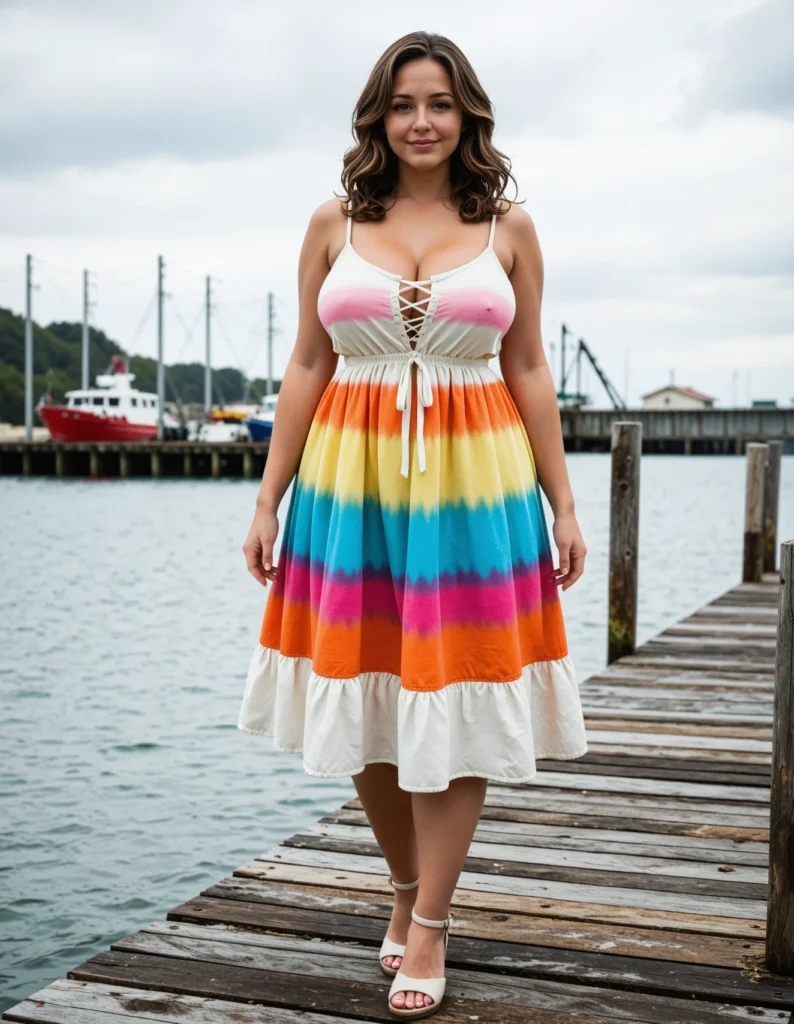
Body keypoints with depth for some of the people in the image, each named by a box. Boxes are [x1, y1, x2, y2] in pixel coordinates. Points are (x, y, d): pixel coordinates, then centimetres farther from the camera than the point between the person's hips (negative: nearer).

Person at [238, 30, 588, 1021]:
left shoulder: (508, 228, 6)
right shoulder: (334, 224, 6)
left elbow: (529, 373, 7)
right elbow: (306, 368, 7)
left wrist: (562, 503, 4)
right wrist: (268, 500, 3)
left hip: (474, 485, -1)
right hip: (352, 483, 1)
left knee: (456, 706, 1)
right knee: (367, 706, 7)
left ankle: (430, 926, 14)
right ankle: (406, 888, 30)